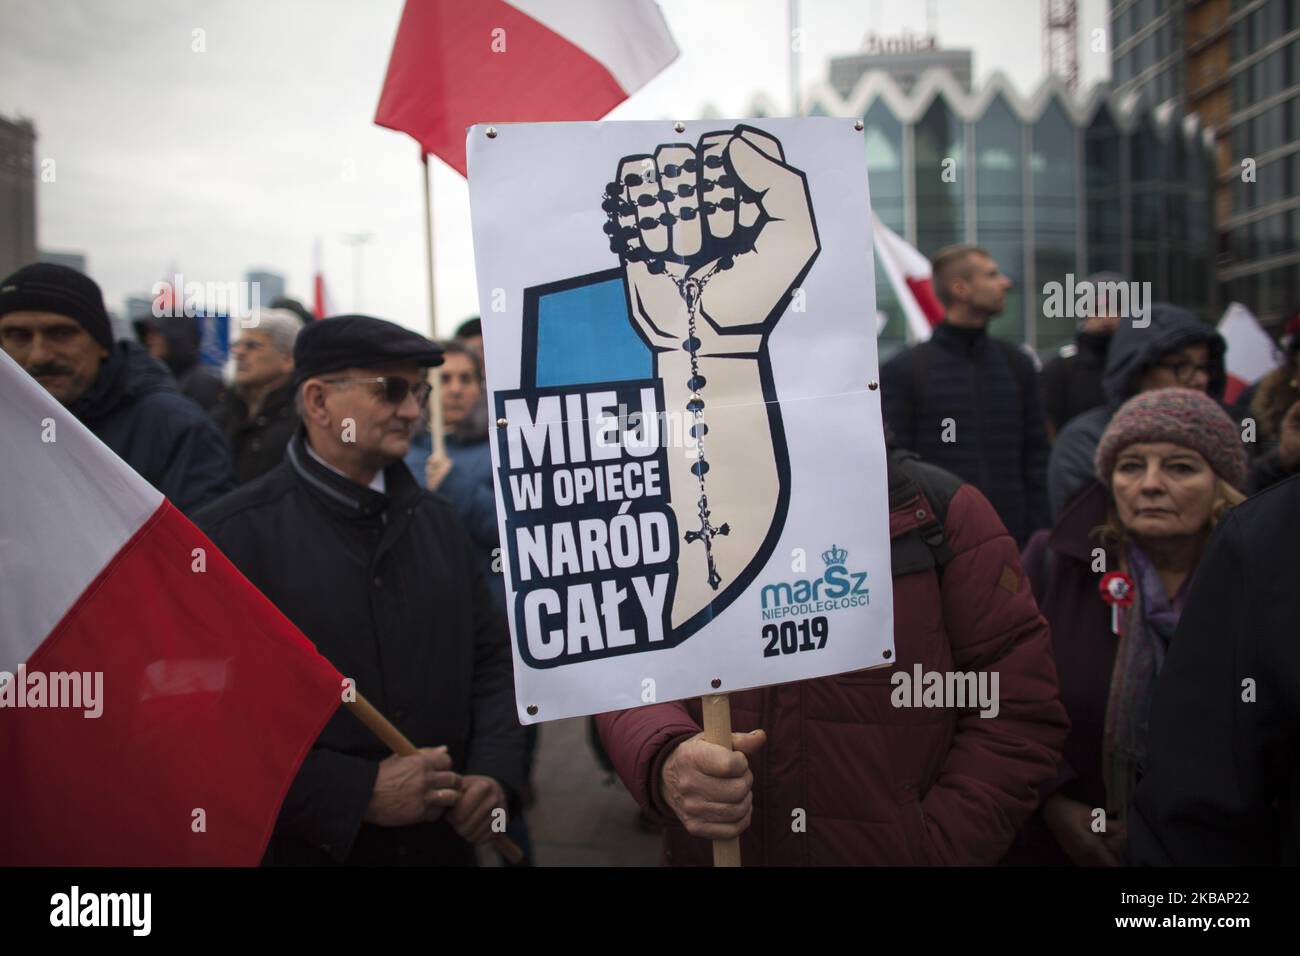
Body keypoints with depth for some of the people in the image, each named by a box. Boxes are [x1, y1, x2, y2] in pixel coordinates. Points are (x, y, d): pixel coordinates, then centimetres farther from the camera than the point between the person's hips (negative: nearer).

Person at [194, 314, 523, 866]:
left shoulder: (436, 521, 6)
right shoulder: (228, 538, -12)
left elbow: (492, 659, 9)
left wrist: (494, 773, -6)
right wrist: (356, 794, -21)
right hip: (304, 848, -5)